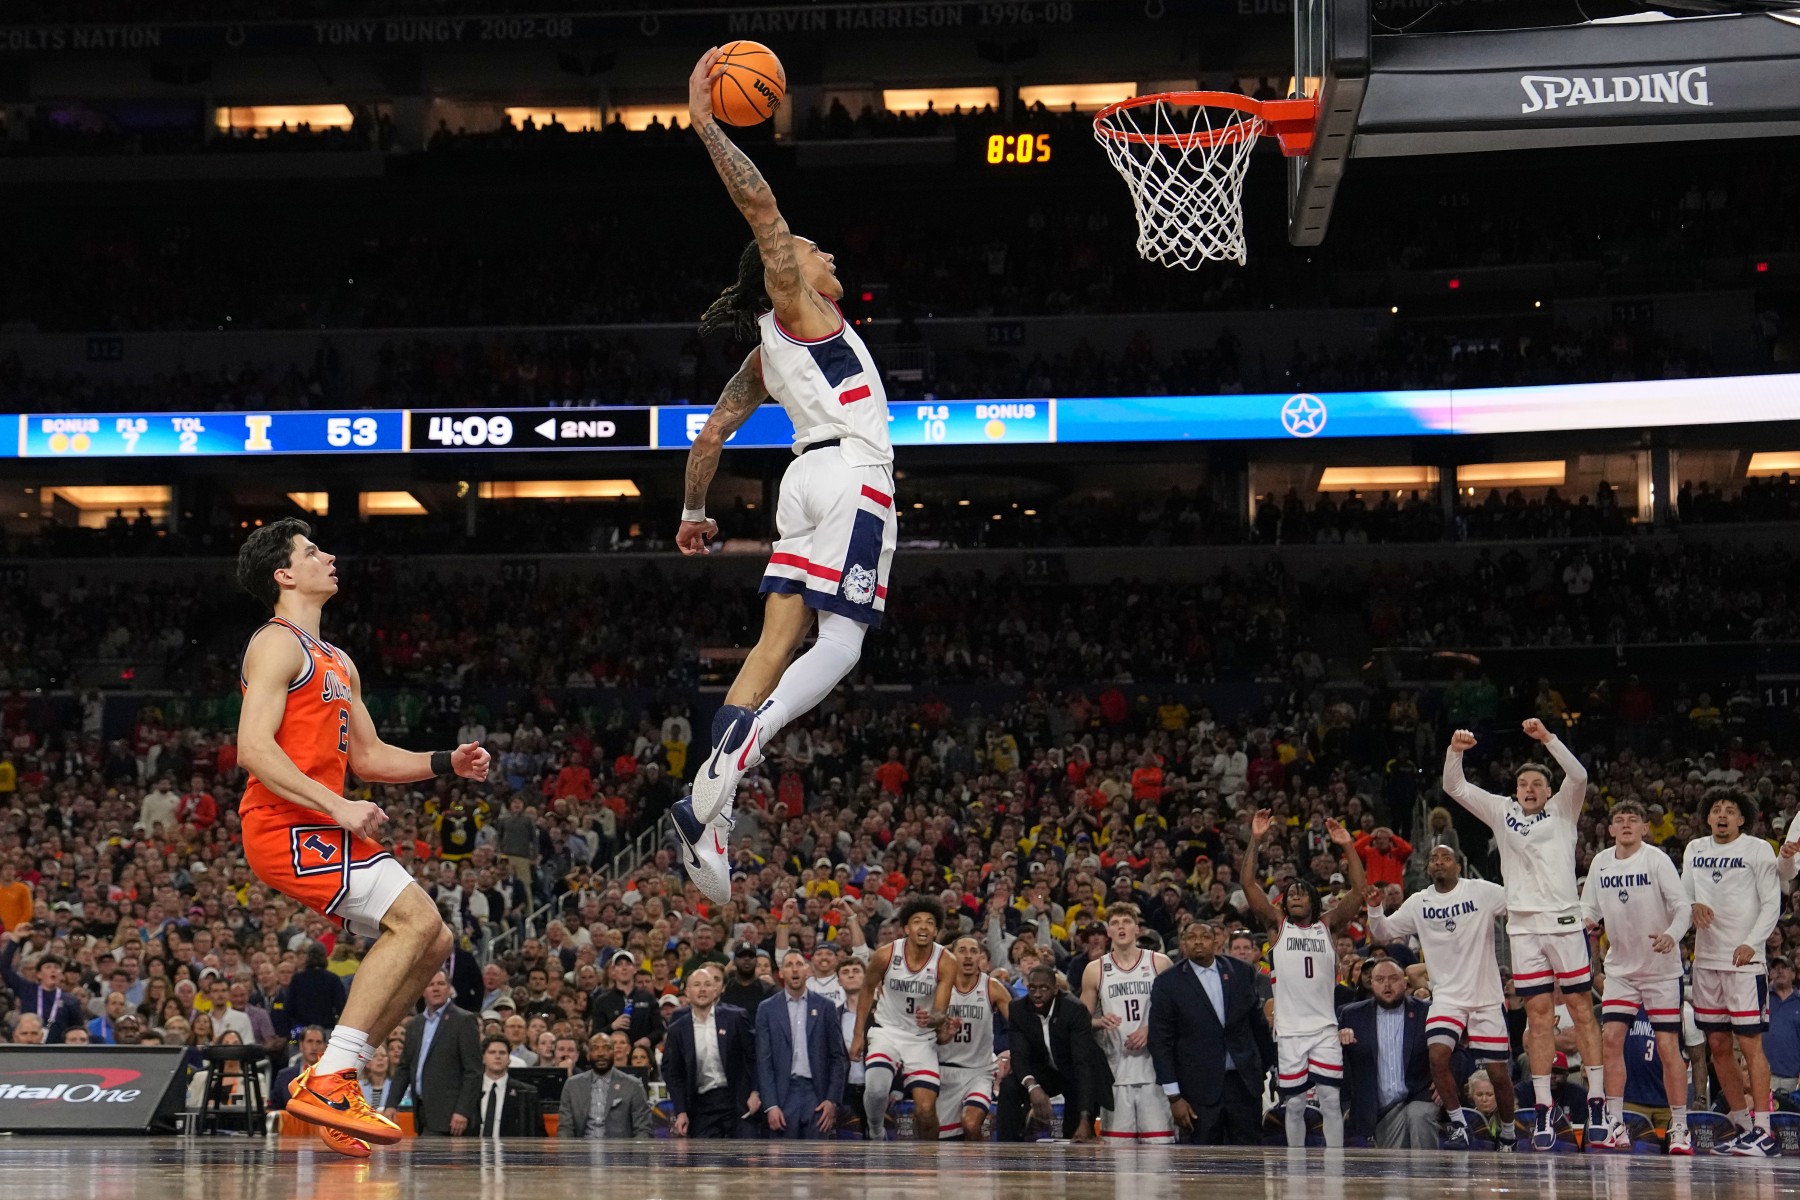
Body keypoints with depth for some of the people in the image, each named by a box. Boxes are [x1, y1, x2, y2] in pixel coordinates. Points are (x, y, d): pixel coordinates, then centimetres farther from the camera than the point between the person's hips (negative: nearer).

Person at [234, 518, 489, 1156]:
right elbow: (254, 750, -18)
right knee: (416, 918, -21)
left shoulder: (337, 662, 24)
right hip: (286, 825, -10)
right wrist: (338, 808, -23)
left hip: (322, 824, 10)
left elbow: (369, 756, 28)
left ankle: (330, 1080, 4)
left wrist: (448, 763, 14)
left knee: (432, 942, 4)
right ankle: (328, 1082, -23)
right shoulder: (278, 645, -7)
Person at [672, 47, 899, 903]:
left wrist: (693, 511, 34)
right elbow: (759, 203, -5)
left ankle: (708, 806, -10)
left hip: (807, 482, 8)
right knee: (840, 641, -15)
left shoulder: (767, 355, 25)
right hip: (850, 478, -8)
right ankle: (739, 746, -36)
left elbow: (713, 431, 26)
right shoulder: (794, 305, 6)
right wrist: (705, 124, -3)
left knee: (775, 645, 0)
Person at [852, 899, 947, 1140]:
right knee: (875, 1087, -27)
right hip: (886, 1032, -1)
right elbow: (868, 989, 6)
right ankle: (876, 1134, 2)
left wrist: (932, 1020, -36)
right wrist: (859, 1035, 6)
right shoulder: (886, 955, -12)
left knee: (926, 1109, -10)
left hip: (922, 1038, 1)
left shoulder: (945, 962, -14)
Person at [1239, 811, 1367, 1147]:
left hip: (1324, 1027, 0)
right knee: (1293, 1104, 3)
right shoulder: (1278, 926, 8)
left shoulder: (1328, 925, 10)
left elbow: (1358, 889, -1)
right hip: (1289, 1029, 0)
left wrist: (1347, 846, -10)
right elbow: (1248, 883, -1)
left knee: (1331, 1100, -4)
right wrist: (1255, 840, -10)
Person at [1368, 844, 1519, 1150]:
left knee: (1499, 1073, 3)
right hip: (1447, 996, 2)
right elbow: (1382, 933, 10)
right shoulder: (1418, 903, 5)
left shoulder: (1482, 892, -5)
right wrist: (1374, 908, -8)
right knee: (1437, 1055, -24)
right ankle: (1458, 1123, -6)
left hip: (1487, 998, -2)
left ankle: (1508, 1134, 27)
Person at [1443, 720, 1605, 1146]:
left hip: (1565, 922, -2)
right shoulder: (1502, 812, 14)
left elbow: (1578, 777, -11)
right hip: (1523, 927, 2)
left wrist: (1547, 738, -21)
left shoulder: (1563, 810, 8)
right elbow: (1454, 787, 9)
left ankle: (1597, 1101, 1)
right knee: (1538, 1017, 3)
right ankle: (1544, 1110, 4)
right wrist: (1455, 750, -9)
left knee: (1582, 1009, -2)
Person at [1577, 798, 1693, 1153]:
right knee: (1612, 1038, -6)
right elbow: (1589, 905, 10)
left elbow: (1683, 906, -17)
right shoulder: (1600, 862, 2)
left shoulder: (1657, 860, -12)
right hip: (1620, 967, 4)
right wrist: (1587, 921, -14)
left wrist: (1672, 935, -36)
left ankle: (1680, 1130, 3)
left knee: (1668, 1046, -5)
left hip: (1661, 968, -4)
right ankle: (1616, 1127, -1)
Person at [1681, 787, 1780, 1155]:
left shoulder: (1758, 850, -2)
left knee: (1750, 1043, -9)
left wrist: (1752, 943, -17)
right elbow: (1684, 895, 18)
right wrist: (1693, 907, -6)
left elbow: (1772, 904, -5)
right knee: (1718, 1046, 7)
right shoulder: (1694, 849, 13)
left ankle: (1763, 1132, -9)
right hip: (1705, 959, 6)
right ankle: (1743, 1127, 17)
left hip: (1745, 961, -6)